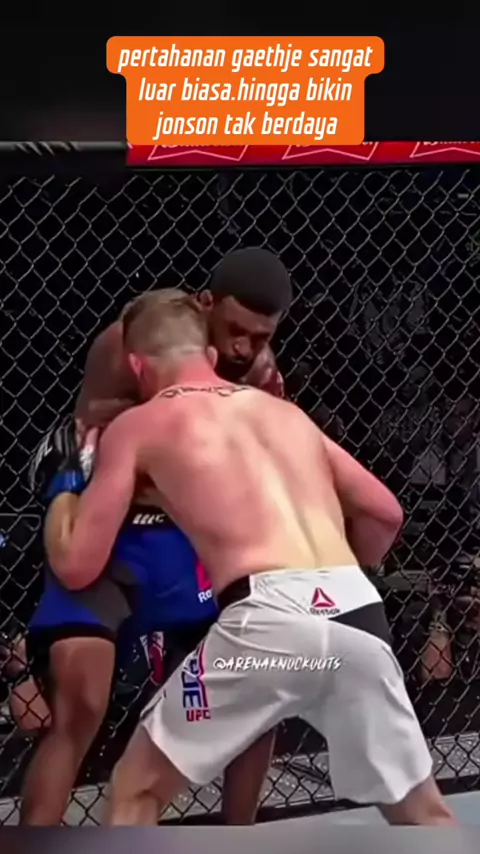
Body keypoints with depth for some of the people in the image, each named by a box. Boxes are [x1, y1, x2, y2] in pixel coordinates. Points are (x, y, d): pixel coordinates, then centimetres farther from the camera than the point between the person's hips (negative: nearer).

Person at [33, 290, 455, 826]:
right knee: (423, 815, 23)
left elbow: (76, 566, 14)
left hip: (269, 618, -4)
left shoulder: (137, 426, 15)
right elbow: (384, 513, 29)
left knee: (136, 791, 17)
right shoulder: (285, 411, 28)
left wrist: (60, 484, 32)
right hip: (357, 615, 5)